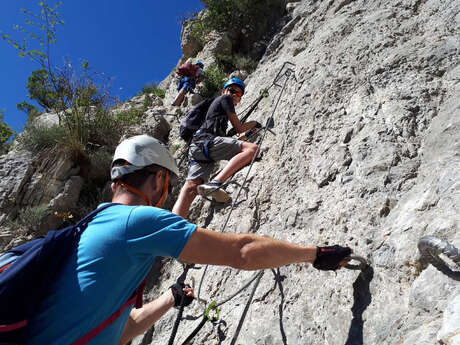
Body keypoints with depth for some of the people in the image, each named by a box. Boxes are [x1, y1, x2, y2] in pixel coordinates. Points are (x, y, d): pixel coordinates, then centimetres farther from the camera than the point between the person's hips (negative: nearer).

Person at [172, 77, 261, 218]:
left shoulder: (216, 103, 40)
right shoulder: (225, 98, 13)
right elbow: (239, 128, 9)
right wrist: (254, 123, 29)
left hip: (197, 148, 9)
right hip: (206, 141, -9)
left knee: (191, 188, -7)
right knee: (251, 148, -21)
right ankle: (214, 183, -37)